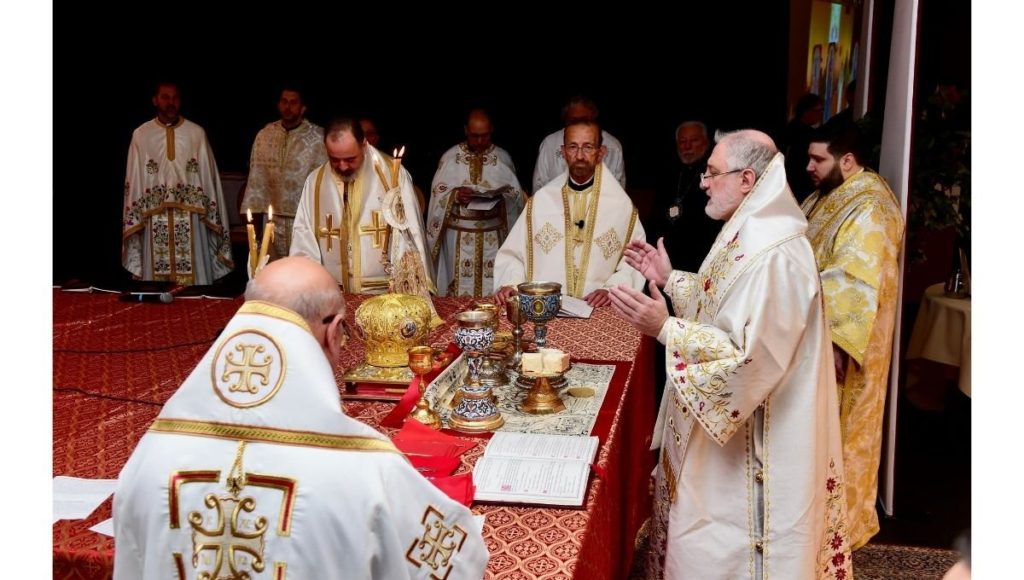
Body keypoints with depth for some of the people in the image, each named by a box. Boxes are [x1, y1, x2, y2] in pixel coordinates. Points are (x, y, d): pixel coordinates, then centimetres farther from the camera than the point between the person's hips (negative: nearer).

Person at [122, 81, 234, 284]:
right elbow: (134, 182, 6)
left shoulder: (197, 133, 4)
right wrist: (134, 221, 2)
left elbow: (209, 177, 5)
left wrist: (213, 219, 2)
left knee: (193, 277, 0)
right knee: (158, 276, 3)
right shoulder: (141, 135, 5)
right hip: (155, 222, 0)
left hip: (190, 220, 0)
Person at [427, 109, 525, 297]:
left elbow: (515, 194, 6)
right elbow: (438, 194, 3)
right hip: (459, 236, 0)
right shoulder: (450, 157, 2)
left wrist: (501, 197, -15)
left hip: (493, 236, 1)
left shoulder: (503, 158, 4)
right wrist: (455, 195, -17)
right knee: (460, 286, -1)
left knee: (492, 287, -1)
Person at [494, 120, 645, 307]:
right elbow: (512, 254, 11)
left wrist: (612, 289, -8)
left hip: (596, 313, -1)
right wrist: (509, 284, -6)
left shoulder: (622, 205, 6)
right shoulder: (540, 200, 9)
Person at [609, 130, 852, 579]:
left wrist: (666, 329, -30)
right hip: (718, 425, 10)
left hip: (750, 445, -10)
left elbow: (751, 357, -30)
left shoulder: (776, 256, -27)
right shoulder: (747, 234, 6)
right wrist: (669, 279, 12)